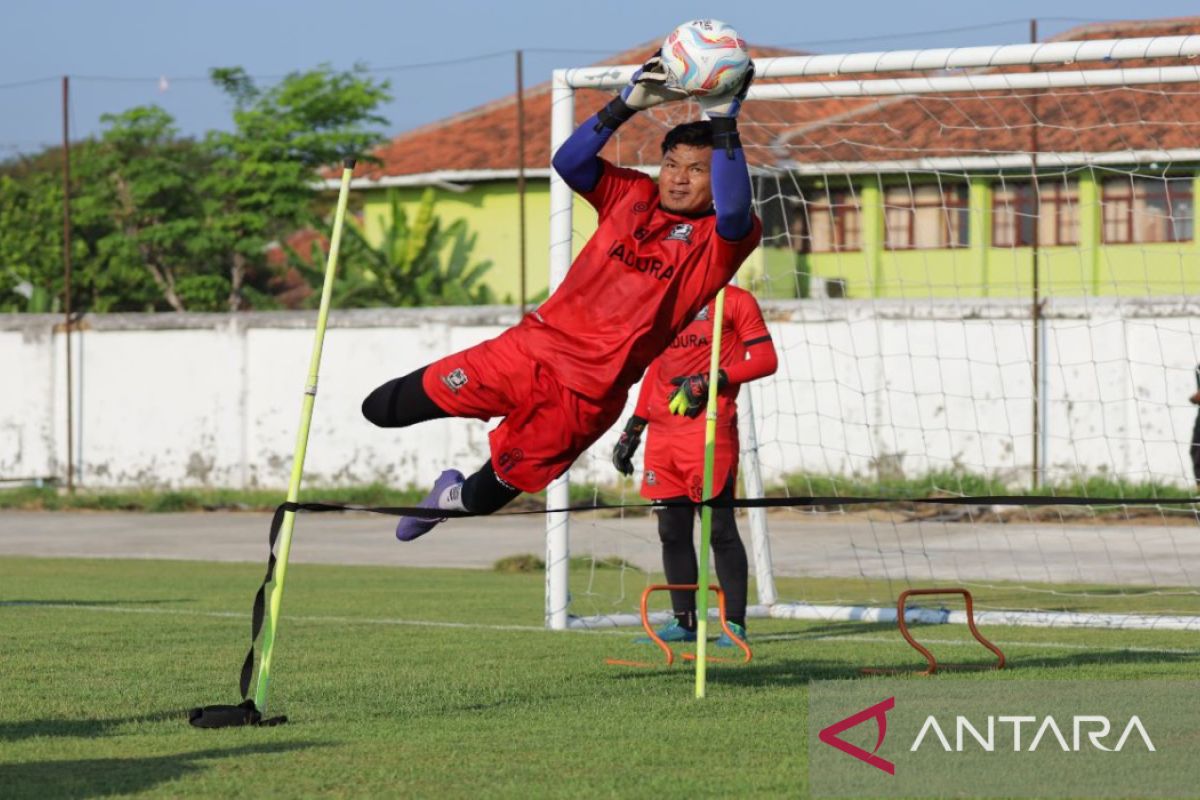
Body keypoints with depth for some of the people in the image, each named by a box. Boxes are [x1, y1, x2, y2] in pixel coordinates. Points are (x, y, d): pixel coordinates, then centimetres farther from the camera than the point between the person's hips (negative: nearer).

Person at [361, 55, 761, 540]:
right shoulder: (632, 195, 5)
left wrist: (724, 124, -36)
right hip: (531, 349, 3)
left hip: (586, 395, -3)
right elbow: (568, 162, -8)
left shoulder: (718, 240, -7)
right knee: (382, 410, 5)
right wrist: (627, 105, -19)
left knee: (489, 494, 10)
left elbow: (734, 211, -30)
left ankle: (454, 498, 45)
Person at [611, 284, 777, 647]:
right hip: (662, 433, 7)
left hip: (709, 429, -6)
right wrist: (633, 428, 19)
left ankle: (735, 623, -6)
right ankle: (683, 622, 12)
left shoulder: (734, 301, 1)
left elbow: (766, 360, -5)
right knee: (672, 531, 6)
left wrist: (710, 381, -16)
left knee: (720, 528, -8)